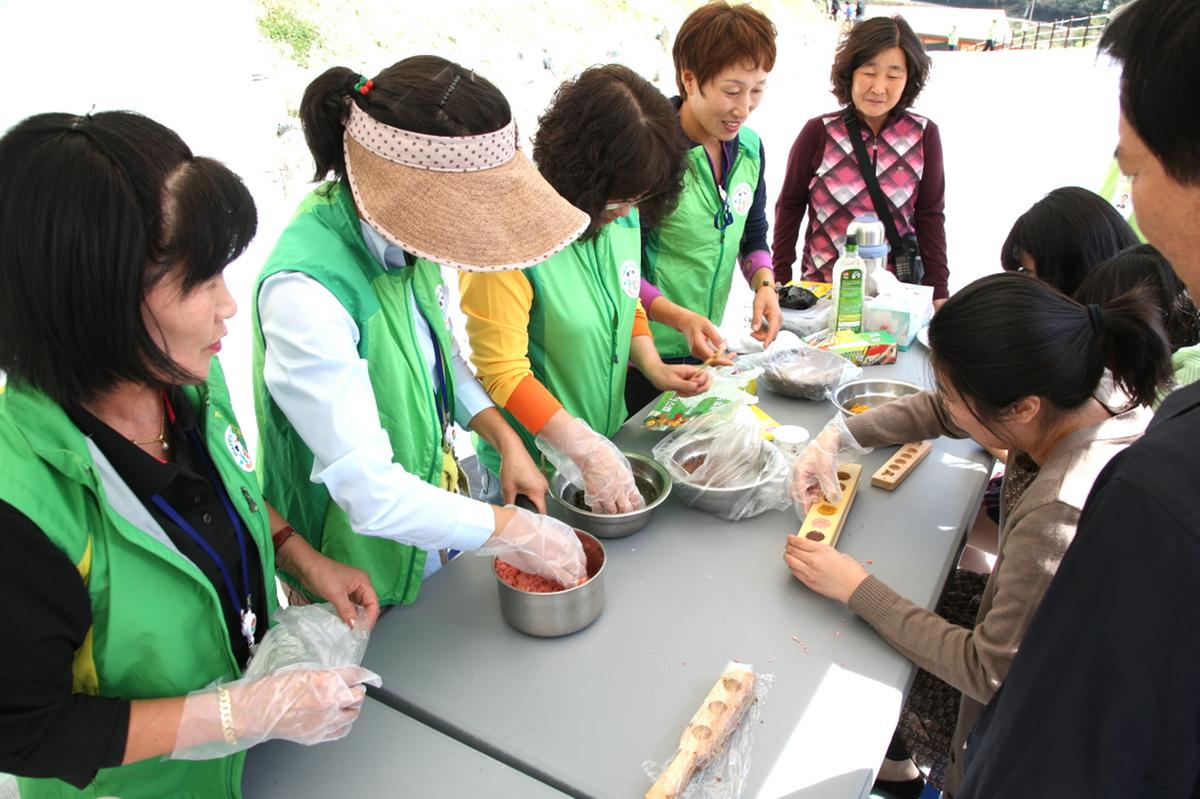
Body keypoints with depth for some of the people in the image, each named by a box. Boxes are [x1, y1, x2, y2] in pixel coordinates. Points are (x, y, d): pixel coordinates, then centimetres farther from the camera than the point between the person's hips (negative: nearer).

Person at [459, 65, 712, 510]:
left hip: (609, 439, 7)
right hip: (533, 466, -6)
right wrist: (588, 451, -27)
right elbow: (504, 373, -25)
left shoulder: (624, 216, -3)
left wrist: (655, 369, -5)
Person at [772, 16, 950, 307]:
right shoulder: (819, 132, -8)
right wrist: (780, 278, -1)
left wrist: (938, 289, 1)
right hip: (823, 286, -1)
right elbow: (790, 206, 1)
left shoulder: (924, 135, -4)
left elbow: (930, 215, 2)